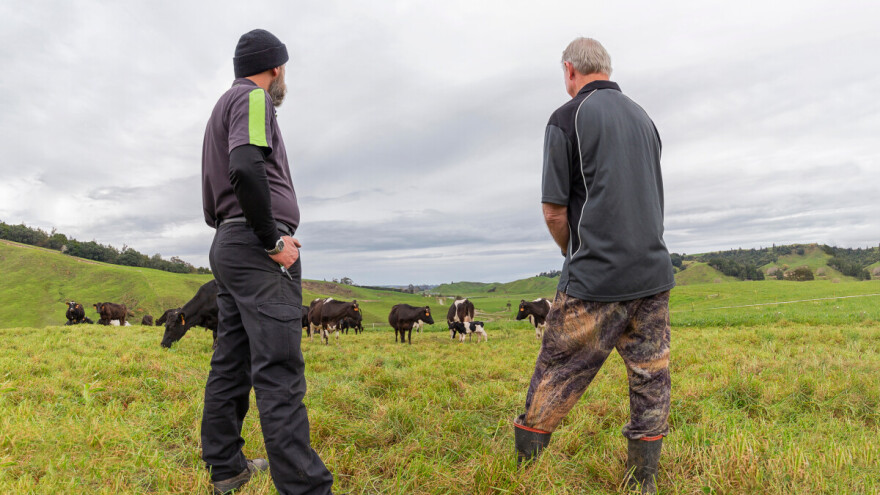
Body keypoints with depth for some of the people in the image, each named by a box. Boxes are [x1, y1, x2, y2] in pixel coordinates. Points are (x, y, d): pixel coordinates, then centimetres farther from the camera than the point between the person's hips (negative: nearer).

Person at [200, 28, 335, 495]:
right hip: (256, 246, -10)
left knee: (230, 363, 12)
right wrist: (274, 240, -17)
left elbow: (212, 197, 28)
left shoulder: (221, 107, 28)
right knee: (278, 369, -13)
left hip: (226, 244, 10)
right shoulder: (253, 97, -3)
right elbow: (246, 168, -22)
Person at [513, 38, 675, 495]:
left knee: (554, 382, 4)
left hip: (594, 283, -6)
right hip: (654, 273, 7)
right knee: (650, 384, 11)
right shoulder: (644, 118, 15)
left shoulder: (567, 118, -5)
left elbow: (554, 211, -8)